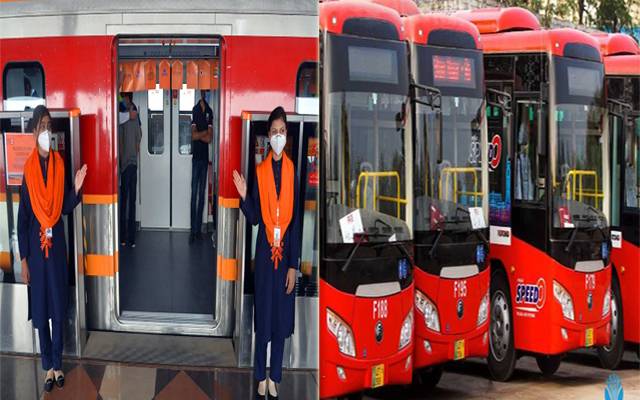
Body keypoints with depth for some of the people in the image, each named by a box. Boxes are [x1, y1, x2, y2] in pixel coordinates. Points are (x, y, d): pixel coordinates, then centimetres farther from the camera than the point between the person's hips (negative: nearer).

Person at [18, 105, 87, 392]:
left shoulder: (59, 165, 0)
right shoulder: (28, 170, -7)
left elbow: (65, 207, 6)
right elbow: (22, 218, -5)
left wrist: (76, 189, -15)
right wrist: (23, 259, -6)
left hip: (57, 242, 2)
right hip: (36, 244, -2)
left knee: (59, 306, 7)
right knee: (40, 307, 5)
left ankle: (58, 363, 18)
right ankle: (48, 366, 15)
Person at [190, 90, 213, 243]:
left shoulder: (209, 111, 5)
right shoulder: (195, 110, -4)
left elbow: (209, 138, -3)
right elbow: (193, 135, -11)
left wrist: (199, 135, -12)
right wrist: (205, 132, -9)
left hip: (205, 157, 3)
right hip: (196, 156, -3)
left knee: (202, 193, 6)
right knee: (194, 193, -3)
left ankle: (199, 229, 10)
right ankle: (193, 230, -1)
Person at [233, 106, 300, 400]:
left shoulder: (292, 171, -2)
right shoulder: (260, 171, -2)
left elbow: (296, 221, -2)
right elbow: (254, 218, 1)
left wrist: (294, 265, -5)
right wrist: (244, 196, -19)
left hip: (286, 252, 0)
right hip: (265, 251, 0)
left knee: (281, 317, 8)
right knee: (263, 317, 6)